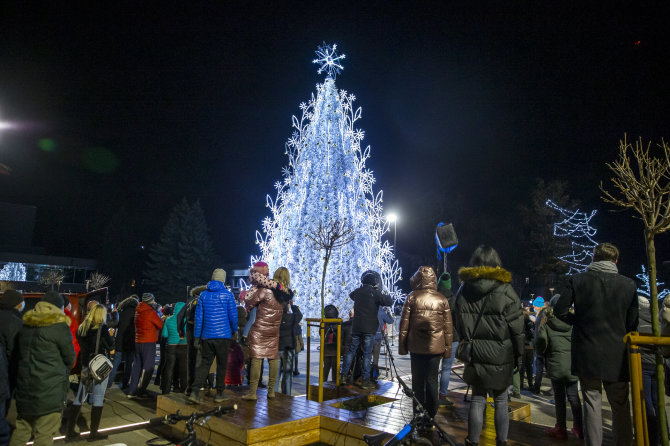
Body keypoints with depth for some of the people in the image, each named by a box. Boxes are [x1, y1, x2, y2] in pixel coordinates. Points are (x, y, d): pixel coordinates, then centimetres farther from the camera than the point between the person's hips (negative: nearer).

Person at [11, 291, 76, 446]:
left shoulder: (25, 324, 7)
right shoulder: (60, 326, -12)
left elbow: (19, 353, 16)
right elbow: (69, 358, -3)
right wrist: (61, 373, 15)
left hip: (24, 386, 7)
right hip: (50, 387, -7)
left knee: (22, 429, 18)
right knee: (44, 433, 1)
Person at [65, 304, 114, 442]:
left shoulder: (82, 328, 4)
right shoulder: (102, 328, -13)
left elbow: (82, 346, 13)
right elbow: (111, 348, -11)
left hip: (85, 367, 6)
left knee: (79, 399, 14)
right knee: (98, 400, 4)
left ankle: (70, 432, 19)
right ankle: (93, 433, 11)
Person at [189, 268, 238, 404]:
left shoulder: (203, 295, 4)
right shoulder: (228, 295, -4)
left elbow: (198, 317, 4)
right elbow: (233, 315, -3)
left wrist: (196, 337, 8)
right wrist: (234, 331, 14)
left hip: (207, 336, 3)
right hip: (223, 335, -3)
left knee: (204, 363, 10)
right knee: (221, 365, 7)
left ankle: (195, 391, -2)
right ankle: (219, 394, 13)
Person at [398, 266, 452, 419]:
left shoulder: (412, 297, -4)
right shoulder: (442, 300, 0)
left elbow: (404, 324, -2)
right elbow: (448, 327, 3)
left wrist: (402, 346, 6)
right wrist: (447, 349, 11)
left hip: (416, 347, -1)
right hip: (436, 347, 1)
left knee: (417, 380, 10)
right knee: (432, 380, 10)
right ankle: (431, 413, 16)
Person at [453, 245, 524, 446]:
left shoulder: (464, 291, 1)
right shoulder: (505, 291, -11)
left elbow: (460, 326, 7)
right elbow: (516, 328, -8)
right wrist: (518, 354, 2)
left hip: (475, 355, 3)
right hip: (501, 356, -2)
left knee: (477, 399, 12)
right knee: (501, 401, 12)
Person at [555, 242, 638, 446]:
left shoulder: (576, 280, -5)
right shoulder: (628, 284, -3)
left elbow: (560, 311, -7)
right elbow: (632, 323, 0)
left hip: (587, 354, -1)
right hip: (617, 355, 1)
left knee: (592, 403, 7)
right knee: (620, 405, 15)